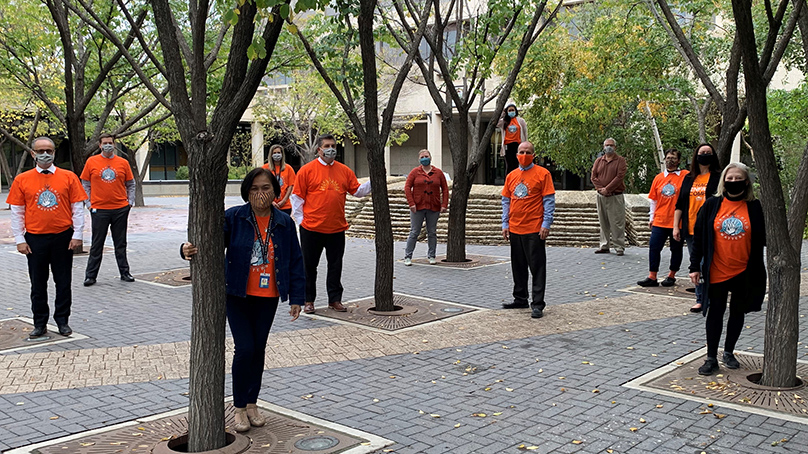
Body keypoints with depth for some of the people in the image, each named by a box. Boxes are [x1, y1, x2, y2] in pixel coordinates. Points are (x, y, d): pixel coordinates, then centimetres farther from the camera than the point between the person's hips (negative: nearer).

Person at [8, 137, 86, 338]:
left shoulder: (68, 177, 0)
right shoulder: (22, 180, 2)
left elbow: (78, 208, 1)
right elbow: (16, 212, 4)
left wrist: (77, 235, -4)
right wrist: (19, 240, -1)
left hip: (63, 237, 0)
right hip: (35, 238, 1)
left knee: (63, 282, 7)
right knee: (38, 284, 8)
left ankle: (62, 321, 20)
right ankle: (40, 323, 19)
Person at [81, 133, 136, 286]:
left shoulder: (123, 163, 5)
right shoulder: (91, 161, 2)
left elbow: (130, 184, 12)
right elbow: (85, 184, 6)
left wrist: (130, 202, 4)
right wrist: (89, 203, -1)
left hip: (120, 209, 1)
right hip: (99, 210, -1)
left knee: (121, 244, 10)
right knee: (97, 244, 4)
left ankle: (125, 273, 18)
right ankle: (90, 275, 11)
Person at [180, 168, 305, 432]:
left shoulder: (284, 222, 0)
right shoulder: (233, 217, -8)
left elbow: (295, 261, 4)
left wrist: (296, 298, 3)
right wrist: (189, 250, -39)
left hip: (268, 297, 3)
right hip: (238, 295, -3)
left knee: (259, 350, 12)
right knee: (245, 349, -8)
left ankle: (252, 404, 28)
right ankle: (240, 409, 10)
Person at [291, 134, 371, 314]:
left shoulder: (344, 170, 7)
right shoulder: (307, 170, -3)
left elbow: (357, 191, 10)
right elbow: (297, 197, -2)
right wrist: (300, 220, -5)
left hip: (337, 229, 3)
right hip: (311, 229, -3)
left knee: (335, 266, 11)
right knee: (309, 266, 7)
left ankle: (335, 299, 23)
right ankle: (308, 300, 19)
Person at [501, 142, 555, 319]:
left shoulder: (542, 174, -4)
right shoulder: (511, 176, 11)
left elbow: (549, 201, -7)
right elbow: (506, 201, 15)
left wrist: (546, 225, -13)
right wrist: (505, 224, 8)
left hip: (534, 229, -6)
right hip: (515, 229, 6)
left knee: (537, 267, -2)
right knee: (518, 266, 14)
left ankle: (537, 304, 1)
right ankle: (520, 299, 26)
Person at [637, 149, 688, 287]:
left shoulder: (685, 176, -2)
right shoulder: (658, 178, 9)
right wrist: (652, 217, 11)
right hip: (660, 221, 3)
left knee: (676, 249, 7)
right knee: (654, 247, -1)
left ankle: (671, 276, 21)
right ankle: (652, 277, 6)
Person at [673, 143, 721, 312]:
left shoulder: (719, 178, 1)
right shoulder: (689, 179, 13)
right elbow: (680, 204, 14)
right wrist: (676, 226, 8)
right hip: (691, 229, 5)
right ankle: (700, 300, 17)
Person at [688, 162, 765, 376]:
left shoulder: (754, 207, -1)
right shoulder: (711, 205, -1)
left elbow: (762, 239, 4)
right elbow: (698, 237, 2)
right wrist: (695, 266, -1)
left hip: (744, 272, 1)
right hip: (716, 271, -1)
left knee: (737, 312, 13)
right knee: (715, 313, 1)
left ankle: (729, 352, 30)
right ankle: (711, 358, 10)